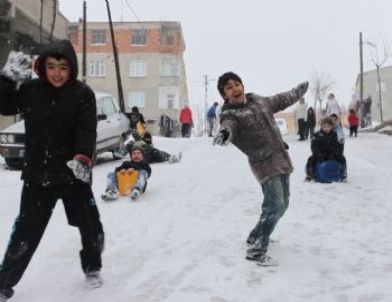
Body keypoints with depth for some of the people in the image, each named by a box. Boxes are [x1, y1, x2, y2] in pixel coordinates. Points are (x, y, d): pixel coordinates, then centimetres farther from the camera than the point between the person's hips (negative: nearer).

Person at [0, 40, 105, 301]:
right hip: (37, 175, 1)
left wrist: (82, 158, -33)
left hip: (73, 174, -1)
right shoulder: (31, 90, 0)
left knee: (91, 226, 9)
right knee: (26, 231, 9)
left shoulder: (83, 93, -8)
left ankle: (92, 267, 37)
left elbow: (87, 131, -16)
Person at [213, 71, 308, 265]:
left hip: (282, 160, 8)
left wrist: (299, 90, 42)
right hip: (265, 163, -8)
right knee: (275, 205, -18)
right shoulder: (229, 114, -10)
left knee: (281, 204, 16)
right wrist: (224, 134, -57)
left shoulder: (259, 101, 10)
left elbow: (281, 100, 28)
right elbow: (228, 127, -32)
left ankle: (256, 237, 33)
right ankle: (256, 250, -7)